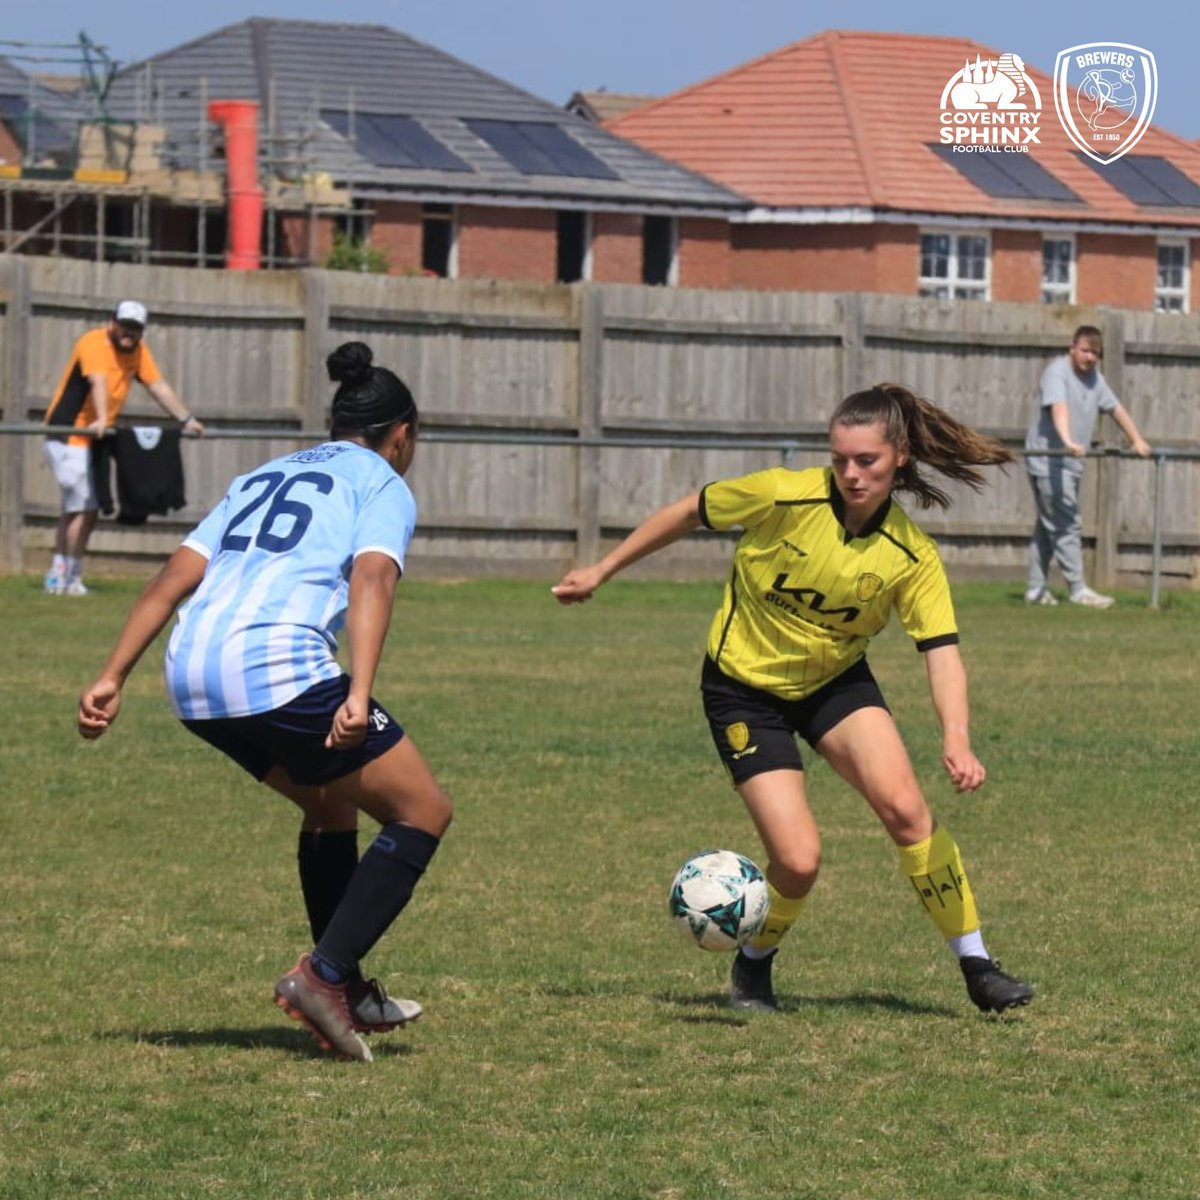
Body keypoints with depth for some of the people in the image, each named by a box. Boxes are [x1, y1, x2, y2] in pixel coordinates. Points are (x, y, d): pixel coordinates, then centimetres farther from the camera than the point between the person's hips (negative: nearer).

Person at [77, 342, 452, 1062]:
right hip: (278, 669, -7)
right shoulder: (384, 486, 10)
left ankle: (346, 992, 30)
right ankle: (324, 974, -8)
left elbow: (173, 580, 19)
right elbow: (370, 581, -10)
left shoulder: (263, 479, 29)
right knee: (423, 812, 4)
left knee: (332, 804, 29)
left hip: (190, 678, 8)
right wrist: (358, 696, -22)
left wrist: (113, 678, 16)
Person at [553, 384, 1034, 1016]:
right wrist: (601, 571, 0)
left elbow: (942, 650, -19)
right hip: (746, 686, -2)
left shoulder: (911, 555, -14)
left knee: (902, 803, -22)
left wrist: (957, 740, -35)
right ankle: (754, 965, 18)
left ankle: (976, 964, -10)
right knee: (798, 859, -14)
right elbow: (686, 514, -7)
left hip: (836, 680, 2)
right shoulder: (784, 496, -21)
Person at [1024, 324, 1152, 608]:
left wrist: (1137, 440, 16)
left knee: (1049, 527, 13)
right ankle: (1078, 589, -13)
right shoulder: (1057, 372, -14)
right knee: (1068, 526, -12)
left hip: (1071, 463, 9)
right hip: (1048, 461, -9)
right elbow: (1058, 408, -31)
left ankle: (1036, 590, 17)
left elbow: (1116, 409, 21)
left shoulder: (1094, 378, 13)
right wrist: (1069, 442, -46)